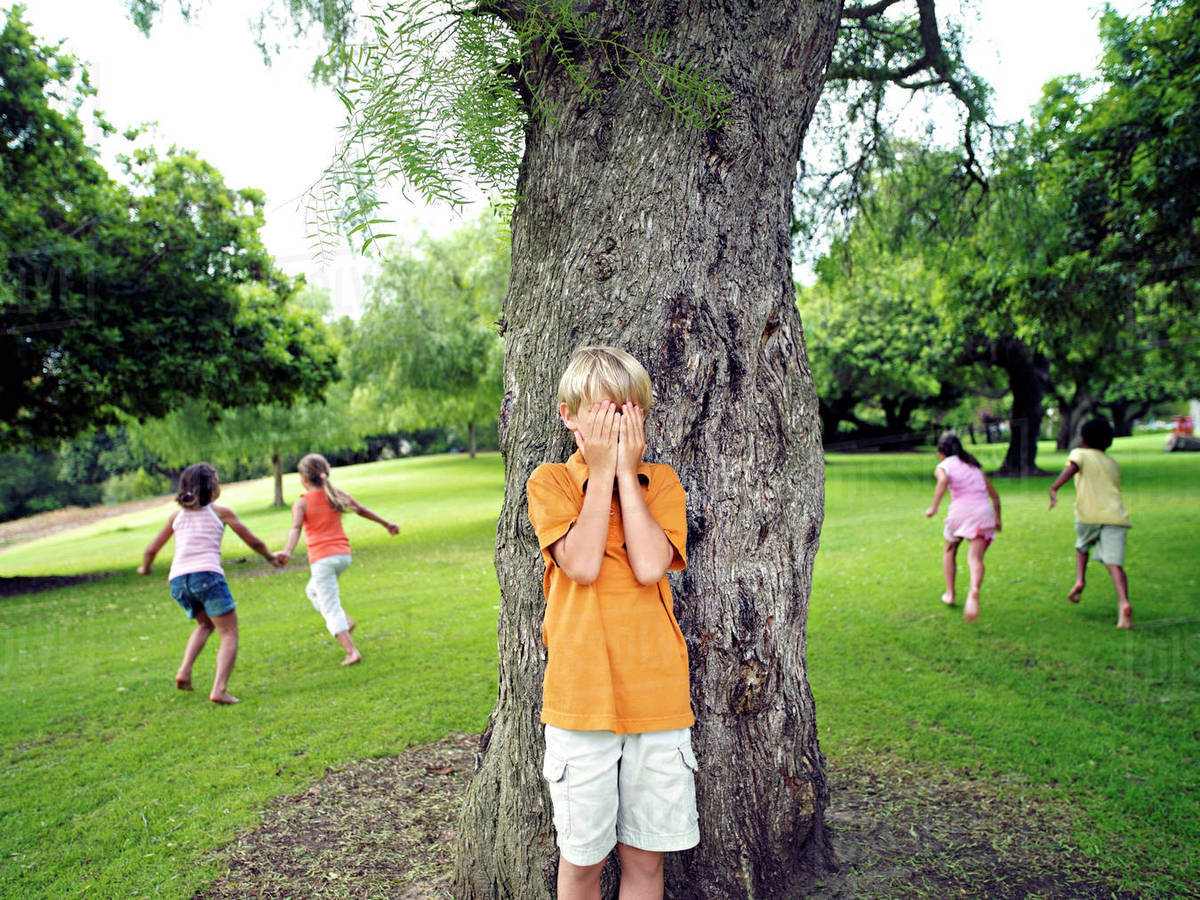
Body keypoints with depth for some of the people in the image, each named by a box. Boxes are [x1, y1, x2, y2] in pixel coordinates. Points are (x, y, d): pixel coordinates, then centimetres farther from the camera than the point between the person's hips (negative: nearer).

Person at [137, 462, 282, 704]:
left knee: (206, 624, 29)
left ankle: (184, 671, 10)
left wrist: (145, 568, 43)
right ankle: (219, 689, -14)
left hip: (177, 580, 5)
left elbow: (150, 550, 23)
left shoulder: (177, 516, 19)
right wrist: (271, 557, 32)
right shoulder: (221, 512, 9)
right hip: (207, 575, -5)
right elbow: (253, 542, 14)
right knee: (229, 633, 2)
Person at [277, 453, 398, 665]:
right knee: (313, 590, 29)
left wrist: (287, 551, -36)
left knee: (331, 608, 0)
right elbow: (362, 510, 17)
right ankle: (344, 623, 15)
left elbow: (296, 528, -22)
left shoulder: (301, 503, -4)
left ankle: (352, 651, -9)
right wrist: (386, 523, 27)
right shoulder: (337, 494, 8)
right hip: (344, 555, 5)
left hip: (322, 558, -5)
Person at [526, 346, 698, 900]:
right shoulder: (550, 481, 1)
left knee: (646, 854, 12)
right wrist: (602, 470, -11)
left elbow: (649, 566, -12)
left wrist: (626, 468, -8)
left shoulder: (661, 481, 6)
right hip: (581, 696, -1)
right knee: (582, 854, 10)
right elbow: (582, 565, -15)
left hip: (657, 692, 2)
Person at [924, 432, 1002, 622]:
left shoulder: (943, 466, 9)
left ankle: (950, 594, 25)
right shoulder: (974, 466, 26)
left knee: (949, 551, 23)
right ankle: (974, 591, -38)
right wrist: (997, 519, 36)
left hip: (961, 509, -3)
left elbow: (943, 480, -17)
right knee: (975, 558, -9)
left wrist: (934, 508, -17)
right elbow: (995, 496, 26)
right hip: (984, 511, 3)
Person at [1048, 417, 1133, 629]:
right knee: (1114, 564, -7)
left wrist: (1054, 487, -24)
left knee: (1082, 546, 28)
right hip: (1115, 515, 3)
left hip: (1089, 515, -2)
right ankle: (1124, 604, -26)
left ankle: (1080, 580, 9)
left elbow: (1073, 467, -13)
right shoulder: (1113, 463, 25)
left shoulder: (1080, 454, 9)